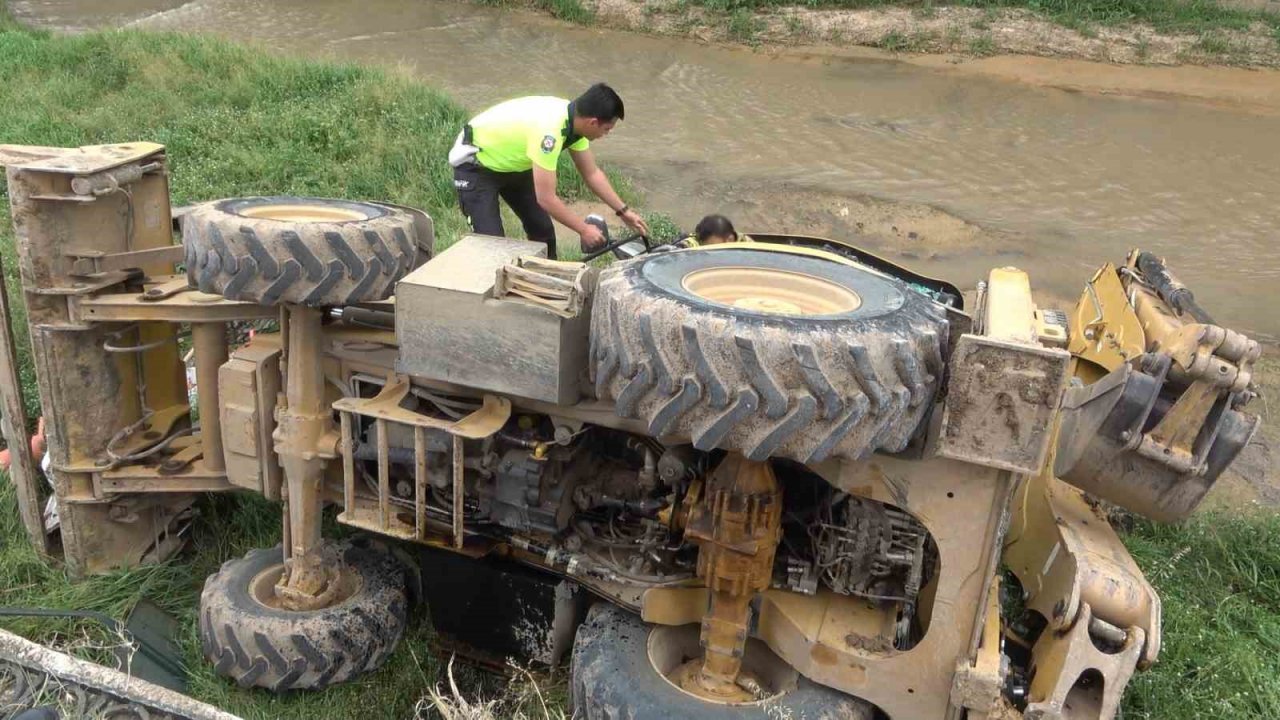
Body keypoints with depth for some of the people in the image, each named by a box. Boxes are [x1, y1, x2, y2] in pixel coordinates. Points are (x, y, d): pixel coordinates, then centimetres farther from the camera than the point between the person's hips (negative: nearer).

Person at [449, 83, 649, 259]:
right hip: (475, 164, -9)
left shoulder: (574, 119, -11)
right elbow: (546, 198, -34)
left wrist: (623, 211, 1)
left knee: (543, 230, 8)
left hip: (511, 162, 9)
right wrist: (583, 229, -23)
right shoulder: (548, 131, -38)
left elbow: (592, 173, 3)